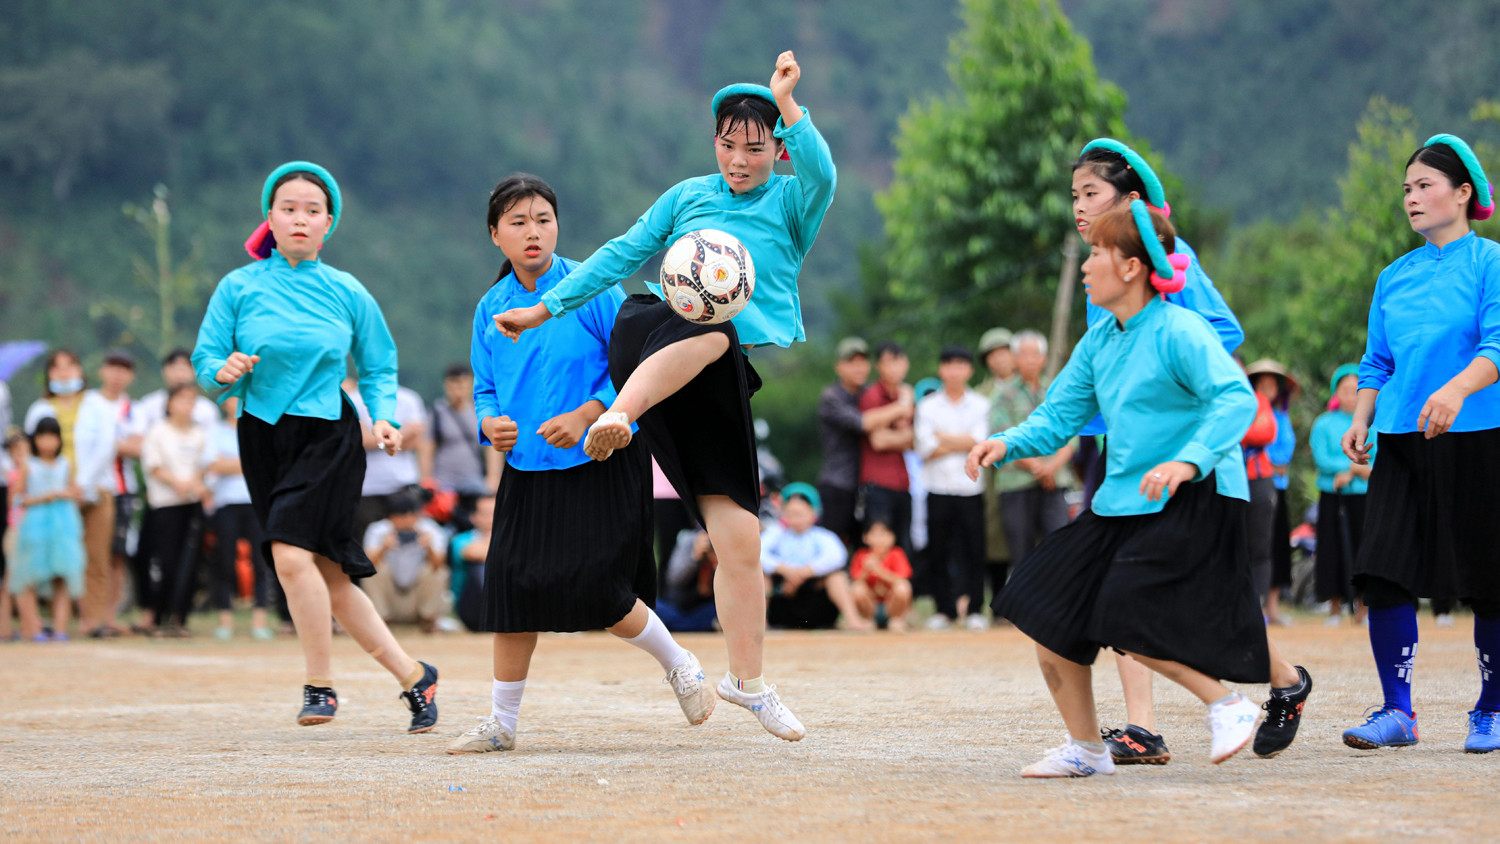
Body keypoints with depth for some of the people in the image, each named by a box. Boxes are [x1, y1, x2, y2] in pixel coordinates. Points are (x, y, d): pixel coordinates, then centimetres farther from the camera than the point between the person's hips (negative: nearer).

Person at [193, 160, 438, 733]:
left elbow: (378, 366, 12)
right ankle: (413, 676, 19)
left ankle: (320, 685, -7)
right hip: (263, 438, 3)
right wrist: (224, 371, -20)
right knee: (329, 576, 4)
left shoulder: (347, 293, 1)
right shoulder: (239, 287, 1)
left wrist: (382, 417, -4)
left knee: (292, 552, -22)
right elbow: (205, 361, 2)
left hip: (328, 435, -3)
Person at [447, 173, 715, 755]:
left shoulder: (592, 290, -8)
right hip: (527, 470, 5)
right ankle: (501, 723, 12)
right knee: (512, 587, 0)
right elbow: (486, 389, 15)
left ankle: (677, 663, 19)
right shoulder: (491, 309, 7)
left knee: (595, 592, -10)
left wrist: (584, 417, -20)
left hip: (600, 469, -5)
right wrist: (491, 424, -6)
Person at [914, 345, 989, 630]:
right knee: (938, 553, 1)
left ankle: (974, 609, 3)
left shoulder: (980, 405, 8)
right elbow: (925, 449, -2)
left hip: (971, 488, -1)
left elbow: (979, 441, -5)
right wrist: (961, 443, -6)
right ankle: (945, 609, 9)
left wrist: (942, 438, -4)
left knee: (974, 550, -4)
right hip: (938, 489, 1)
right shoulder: (927, 406, 8)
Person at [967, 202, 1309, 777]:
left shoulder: (1178, 332, -14)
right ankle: (1085, 749, 15)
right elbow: (1058, 416, 13)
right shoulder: (1098, 342, 11)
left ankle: (1227, 706, -2)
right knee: (1049, 611, 3)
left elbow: (1236, 399, -25)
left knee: (1126, 622, -20)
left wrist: (1189, 459, -39)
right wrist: (1007, 443, -6)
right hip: (1123, 503, 9)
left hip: (1195, 501, -9)